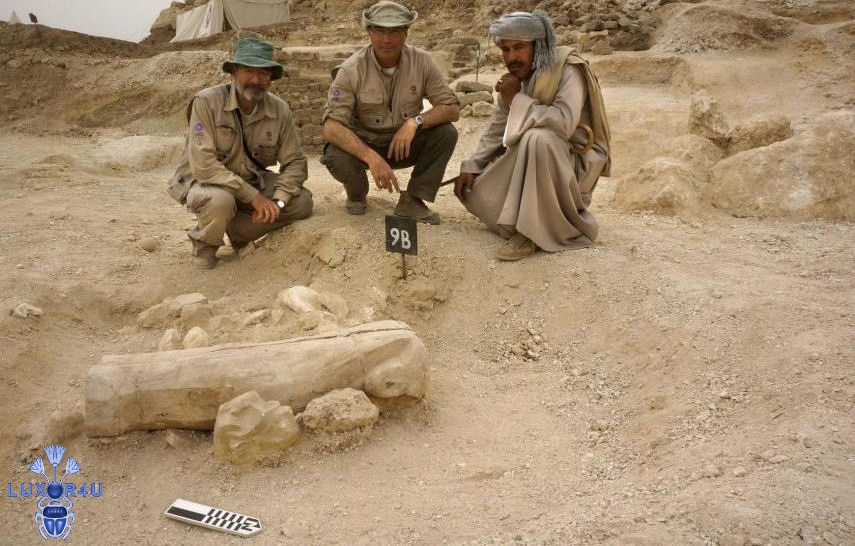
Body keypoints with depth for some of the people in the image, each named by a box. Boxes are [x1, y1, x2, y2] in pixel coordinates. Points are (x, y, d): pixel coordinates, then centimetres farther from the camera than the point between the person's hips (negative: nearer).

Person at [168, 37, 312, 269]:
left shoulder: (279, 110, -9)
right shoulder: (207, 102, -22)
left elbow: (295, 162, -5)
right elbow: (203, 164, -28)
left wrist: (277, 200, -24)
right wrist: (254, 196, -30)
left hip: (252, 181, 5)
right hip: (203, 181, -5)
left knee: (301, 201, -15)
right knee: (220, 200, -38)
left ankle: (237, 232, 5)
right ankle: (204, 242, -2)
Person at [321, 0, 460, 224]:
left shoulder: (422, 62, -13)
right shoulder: (351, 70, -19)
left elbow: (452, 108, -13)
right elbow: (331, 126, -26)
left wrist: (416, 121, -33)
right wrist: (371, 157, -41)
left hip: (405, 143, 2)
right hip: (362, 144, -2)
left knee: (446, 133, -23)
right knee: (336, 157, -33)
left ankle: (412, 201, -12)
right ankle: (357, 194, 4)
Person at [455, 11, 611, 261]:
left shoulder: (567, 70, -20)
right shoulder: (514, 78, 2)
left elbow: (564, 123, -36)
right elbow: (495, 131, 8)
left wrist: (517, 99, -27)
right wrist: (470, 167, -5)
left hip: (574, 161, -7)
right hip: (528, 160, 7)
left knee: (537, 137, -38)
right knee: (474, 190, -7)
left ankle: (532, 231, -27)